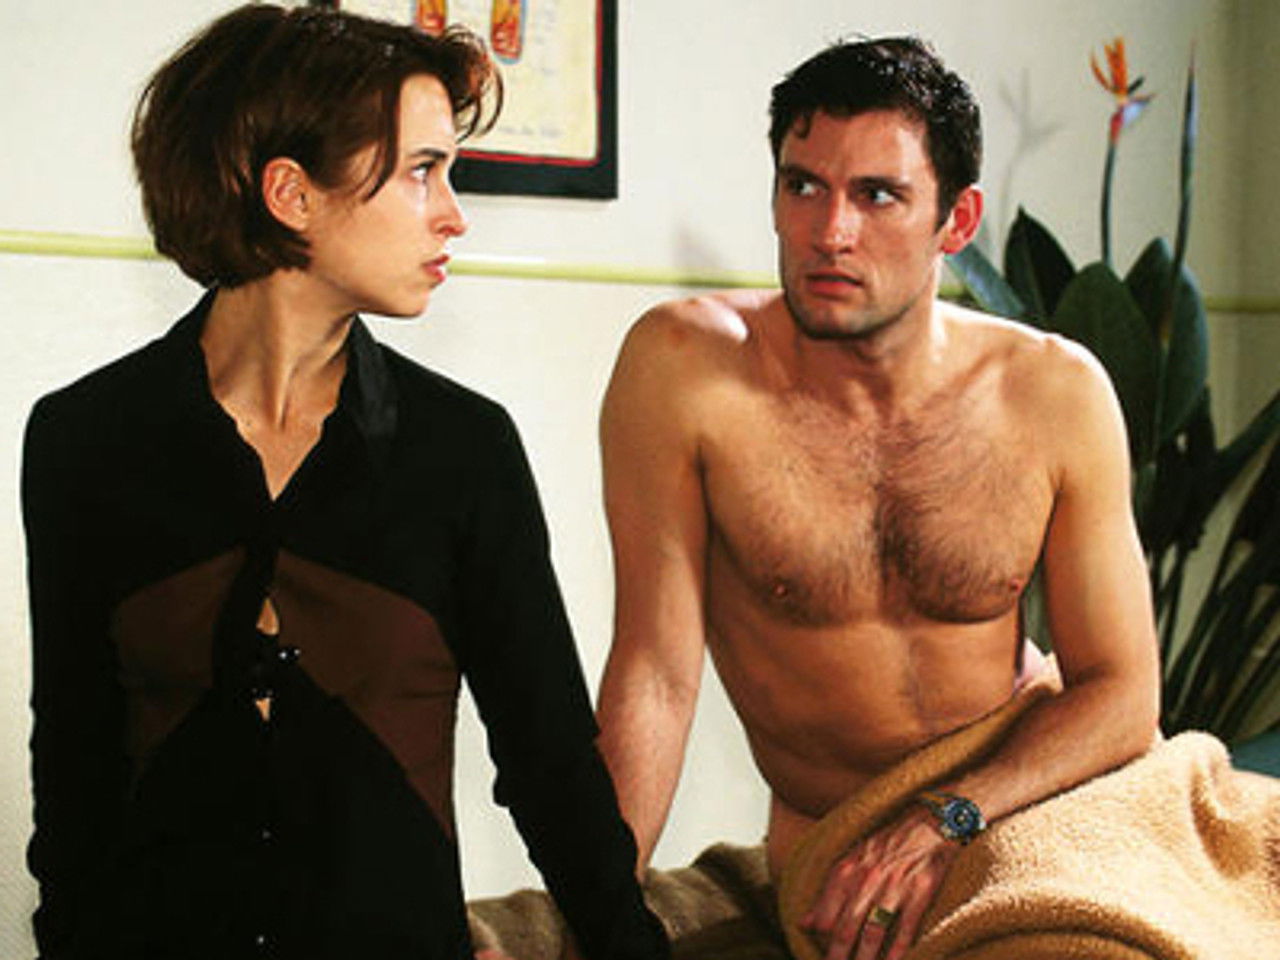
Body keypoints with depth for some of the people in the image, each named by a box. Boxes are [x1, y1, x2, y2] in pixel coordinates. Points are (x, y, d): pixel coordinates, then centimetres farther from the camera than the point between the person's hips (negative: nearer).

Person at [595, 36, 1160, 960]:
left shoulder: (1057, 392, -9)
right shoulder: (682, 365, -15)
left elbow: (1121, 692, -7)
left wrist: (949, 823, -22)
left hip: (1031, 807, 1)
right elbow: (655, 674, -15)